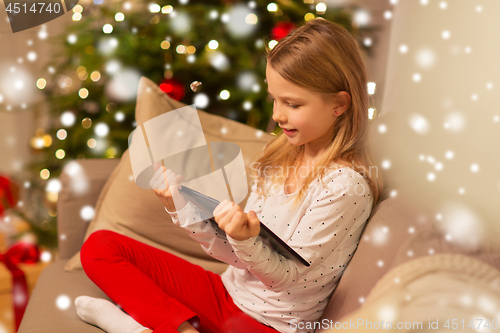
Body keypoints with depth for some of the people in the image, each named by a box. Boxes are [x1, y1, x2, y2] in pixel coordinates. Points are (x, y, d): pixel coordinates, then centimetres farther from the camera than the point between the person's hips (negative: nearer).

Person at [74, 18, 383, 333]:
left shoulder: (346, 185, -18)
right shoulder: (281, 157, 4)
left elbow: (290, 277, -15)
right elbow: (242, 256, 4)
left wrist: (246, 241, -34)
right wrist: (183, 207, -8)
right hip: (229, 291, 8)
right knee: (100, 245, 1)